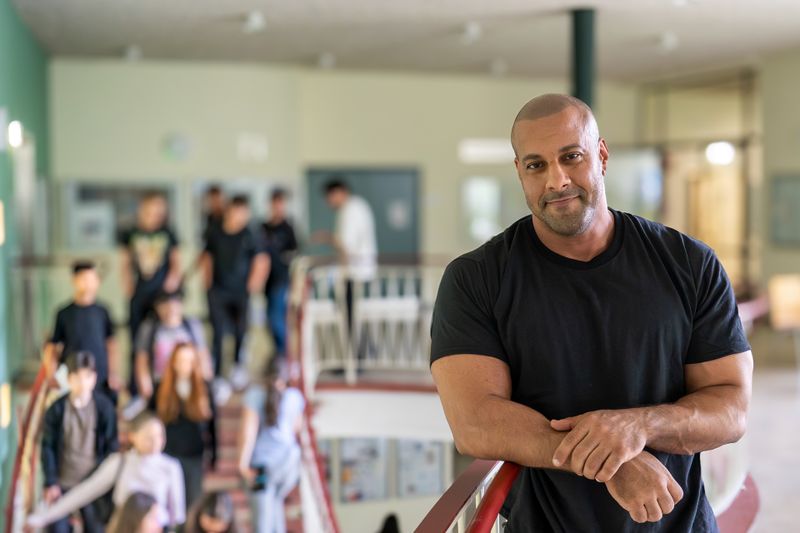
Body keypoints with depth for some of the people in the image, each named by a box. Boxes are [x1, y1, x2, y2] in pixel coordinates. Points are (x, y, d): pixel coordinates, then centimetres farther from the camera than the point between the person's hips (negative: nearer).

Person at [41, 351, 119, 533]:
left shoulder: (104, 407, -8)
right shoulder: (56, 409, -8)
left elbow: (112, 446, -2)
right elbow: (48, 447, -3)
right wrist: (50, 483, -6)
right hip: (63, 483, 0)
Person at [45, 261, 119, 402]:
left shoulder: (102, 312, 4)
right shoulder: (64, 314, 1)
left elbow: (111, 344, 9)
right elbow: (51, 348, 4)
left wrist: (114, 373, 3)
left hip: (101, 380, 1)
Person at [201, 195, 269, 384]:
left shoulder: (249, 237, -4)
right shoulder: (215, 236, 5)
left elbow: (262, 261, -2)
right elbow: (208, 258, 18)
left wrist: (254, 283, -7)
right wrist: (208, 281, 9)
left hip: (240, 292, -1)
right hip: (217, 292, 1)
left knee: (240, 332, 7)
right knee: (218, 331, -4)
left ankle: (238, 367, 24)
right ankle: (214, 371, -2)